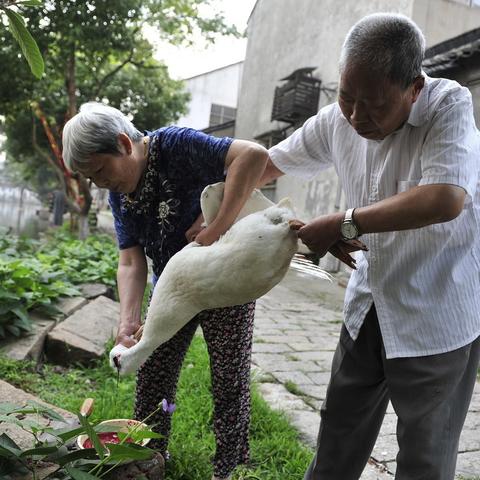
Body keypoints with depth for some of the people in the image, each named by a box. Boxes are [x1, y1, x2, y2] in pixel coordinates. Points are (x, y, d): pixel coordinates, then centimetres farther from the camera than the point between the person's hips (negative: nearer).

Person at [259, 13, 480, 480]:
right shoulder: (337, 118, -4)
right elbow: (268, 163, 8)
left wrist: (345, 225, -27)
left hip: (438, 316, -4)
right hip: (369, 305, 5)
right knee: (337, 442, 19)